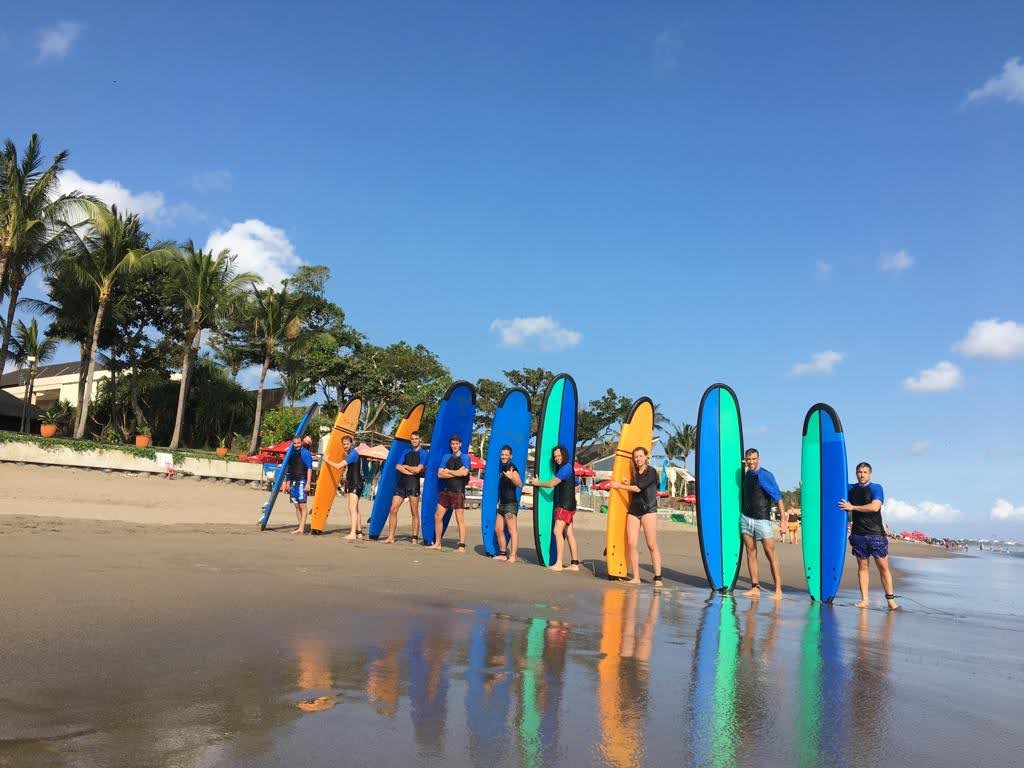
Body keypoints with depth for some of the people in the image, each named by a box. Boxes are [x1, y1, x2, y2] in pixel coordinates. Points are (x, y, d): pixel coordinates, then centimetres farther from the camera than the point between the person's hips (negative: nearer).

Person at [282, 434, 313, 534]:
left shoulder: (305, 453, -6)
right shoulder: (292, 453, 14)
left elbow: (309, 468, -11)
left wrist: (308, 483, -17)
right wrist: (287, 483, 19)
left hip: (302, 481, -7)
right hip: (293, 482, 7)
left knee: (302, 505, -10)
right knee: (296, 506, 8)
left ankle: (302, 528, -11)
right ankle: (301, 527, 13)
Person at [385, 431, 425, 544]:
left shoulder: (423, 454, 2)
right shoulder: (406, 452, 17)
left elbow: (417, 469, -10)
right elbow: (398, 467, 5)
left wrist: (405, 466, 4)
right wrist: (411, 471, -8)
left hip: (413, 484, -4)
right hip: (401, 482, 5)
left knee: (414, 512, -1)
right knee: (393, 509, -3)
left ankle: (415, 538, 5)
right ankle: (390, 537, 1)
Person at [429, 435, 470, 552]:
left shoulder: (465, 457, -1)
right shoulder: (446, 457, 11)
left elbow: (464, 473, -17)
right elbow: (440, 474, 1)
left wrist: (448, 471, -8)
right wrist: (457, 473, -9)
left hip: (458, 492, -5)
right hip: (446, 491, 5)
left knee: (460, 519, -5)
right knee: (438, 516, 7)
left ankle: (462, 546, -3)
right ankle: (437, 543, 18)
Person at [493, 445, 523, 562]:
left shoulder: (512, 468, -9)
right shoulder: (503, 468, 17)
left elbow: (520, 484, -24)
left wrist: (511, 477, -41)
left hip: (510, 504, -10)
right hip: (502, 504, 10)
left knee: (512, 530, -12)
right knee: (498, 529, 13)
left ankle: (512, 556, -15)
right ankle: (503, 553, 22)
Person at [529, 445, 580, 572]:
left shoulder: (566, 468, -13)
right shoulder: (567, 468, 19)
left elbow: (552, 483, -18)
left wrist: (538, 483, -3)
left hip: (566, 505, -10)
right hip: (564, 505, 10)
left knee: (557, 531, -15)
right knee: (569, 534, 8)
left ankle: (558, 564, -17)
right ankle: (574, 564, 8)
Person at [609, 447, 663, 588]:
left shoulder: (651, 472, -4)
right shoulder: (634, 473, 16)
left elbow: (638, 488, -12)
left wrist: (619, 486, -3)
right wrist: (628, 484, 4)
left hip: (648, 509, -6)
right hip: (633, 510, 6)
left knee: (652, 545, -9)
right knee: (631, 544, -4)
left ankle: (658, 578, -9)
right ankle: (635, 577, 0)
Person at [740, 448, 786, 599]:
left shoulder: (765, 475, -8)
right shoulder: (746, 474, 10)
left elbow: (778, 497, -11)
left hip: (762, 520, -6)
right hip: (746, 518, 6)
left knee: (771, 554, -7)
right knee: (751, 553, 5)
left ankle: (778, 590, -6)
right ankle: (755, 588, 9)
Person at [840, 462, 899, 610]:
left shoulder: (876, 488, -2)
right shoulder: (851, 489, 12)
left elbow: (875, 507, -17)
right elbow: (844, 507, 30)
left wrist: (852, 507, -11)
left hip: (876, 533, -3)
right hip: (858, 535, 4)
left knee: (883, 566, -3)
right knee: (862, 567, 5)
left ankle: (890, 599, 4)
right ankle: (864, 599, 7)